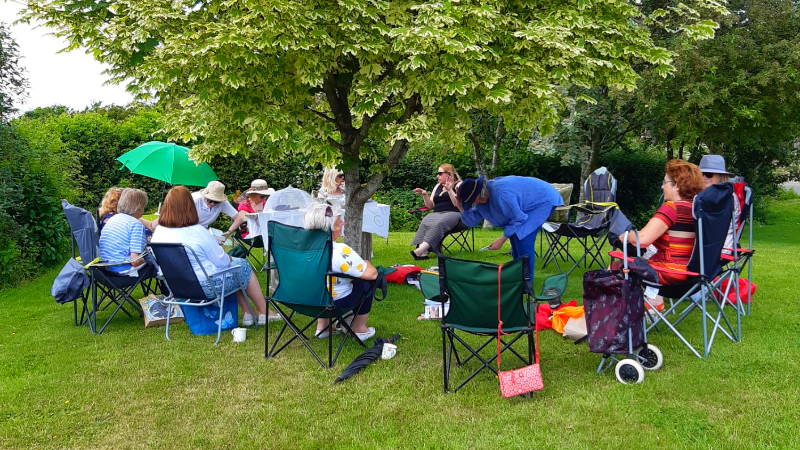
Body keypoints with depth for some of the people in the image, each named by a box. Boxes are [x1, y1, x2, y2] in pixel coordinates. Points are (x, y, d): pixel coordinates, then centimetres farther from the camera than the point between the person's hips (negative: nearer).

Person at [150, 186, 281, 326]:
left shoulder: (159, 232, -3)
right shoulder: (197, 231, -23)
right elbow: (222, 262, -16)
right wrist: (230, 258, 8)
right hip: (206, 287, -8)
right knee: (242, 265, 17)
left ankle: (247, 313, 27)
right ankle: (264, 313, 26)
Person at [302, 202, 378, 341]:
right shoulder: (340, 251, -29)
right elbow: (372, 274, -22)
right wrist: (366, 263, 1)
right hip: (336, 302, -6)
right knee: (368, 281, 13)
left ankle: (322, 326, 30)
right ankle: (359, 328, 22)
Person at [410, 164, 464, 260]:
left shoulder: (458, 185, 8)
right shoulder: (438, 186, 26)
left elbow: (457, 204, -7)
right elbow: (430, 205, 22)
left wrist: (449, 190, -14)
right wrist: (425, 195, 6)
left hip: (453, 213, -5)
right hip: (437, 214, 5)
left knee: (439, 223, -37)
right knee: (425, 222, -30)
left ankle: (421, 249, -52)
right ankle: (423, 253, -48)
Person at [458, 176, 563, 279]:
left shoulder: (500, 193, -36)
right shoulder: (483, 196, -7)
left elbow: (518, 218, -27)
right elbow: (472, 221, -3)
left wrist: (503, 238, -20)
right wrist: (463, 207, -18)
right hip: (531, 201, 10)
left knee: (523, 239, -17)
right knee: (514, 236, 8)